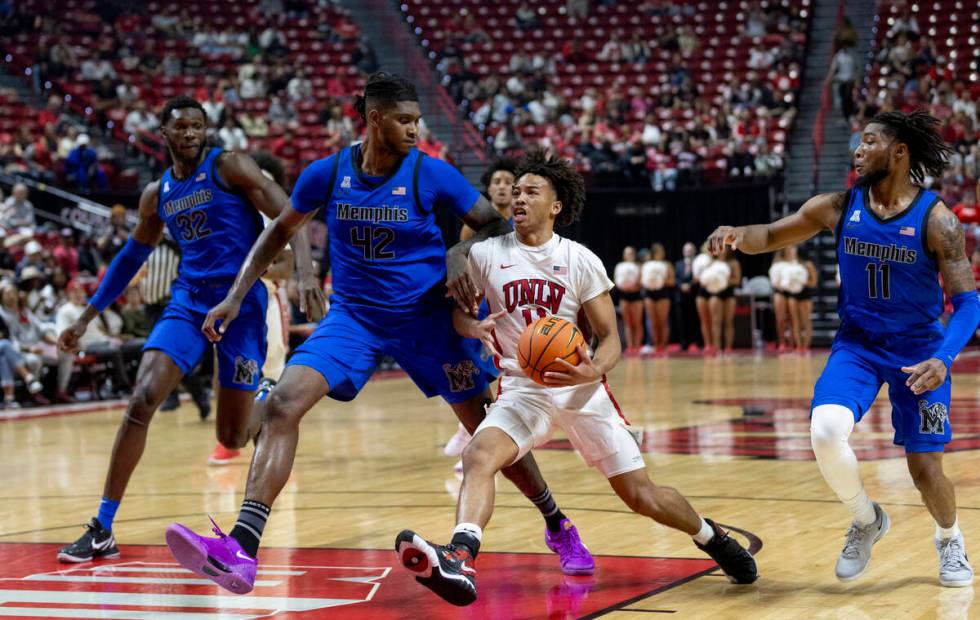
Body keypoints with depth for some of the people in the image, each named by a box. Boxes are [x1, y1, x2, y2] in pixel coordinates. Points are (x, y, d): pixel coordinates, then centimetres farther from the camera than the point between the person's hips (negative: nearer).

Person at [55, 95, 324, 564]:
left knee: (232, 436, 0)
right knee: (141, 401, -16)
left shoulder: (228, 166, -4)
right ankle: (102, 530, -12)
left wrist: (305, 271, -26)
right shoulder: (157, 195, 11)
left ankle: (265, 410, 40)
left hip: (241, 301, -4)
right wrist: (86, 318, 23)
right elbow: (131, 258, 24)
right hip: (188, 300, 4)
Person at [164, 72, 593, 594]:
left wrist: (460, 253, -22)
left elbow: (496, 226, -1)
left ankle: (558, 528, 29)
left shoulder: (431, 174, -12)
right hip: (354, 316, 1)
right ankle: (240, 554, -28)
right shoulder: (328, 173, -7)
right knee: (283, 403, -21)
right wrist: (235, 297, 2)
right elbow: (280, 232, 8)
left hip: (427, 317, -1)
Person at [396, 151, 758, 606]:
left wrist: (592, 371, -24)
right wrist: (475, 328, -13)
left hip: (581, 388, 0)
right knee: (479, 455, -32)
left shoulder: (582, 261, -2)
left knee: (642, 496, 1)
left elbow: (611, 338, -1)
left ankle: (712, 538, 32)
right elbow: (457, 311, 12)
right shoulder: (486, 255, 1)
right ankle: (459, 562, -52)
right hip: (522, 389, 0)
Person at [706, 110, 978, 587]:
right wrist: (736, 234, -18)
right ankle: (866, 521, 5)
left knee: (924, 468, -1)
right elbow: (771, 236, 5)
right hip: (857, 344, 2)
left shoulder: (936, 220, -15)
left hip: (917, 349, -2)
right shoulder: (839, 207, -5)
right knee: (825, 432, -24)